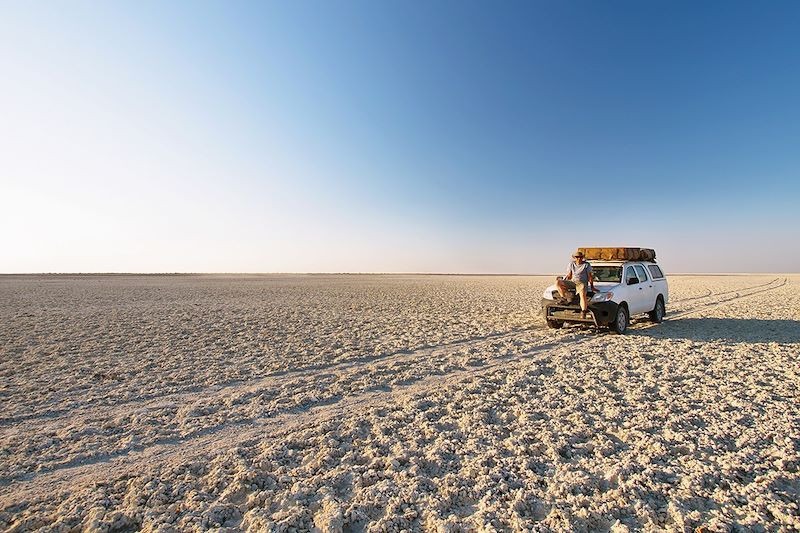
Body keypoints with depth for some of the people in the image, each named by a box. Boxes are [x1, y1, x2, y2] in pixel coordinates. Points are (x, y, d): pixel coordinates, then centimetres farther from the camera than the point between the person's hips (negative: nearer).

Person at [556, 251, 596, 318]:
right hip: (572, 282, 4)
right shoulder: (571, 264, 15)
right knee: (557, 282, -21)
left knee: (582, 294, -38)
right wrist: (563, 282, 2)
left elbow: (590, 276, 4)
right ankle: (564, 298, -14)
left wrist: (592, 286, -2)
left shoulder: (586, 265, 5)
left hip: (582, 283, -4)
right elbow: (569, 275, 18)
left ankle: (583, 312, -39)